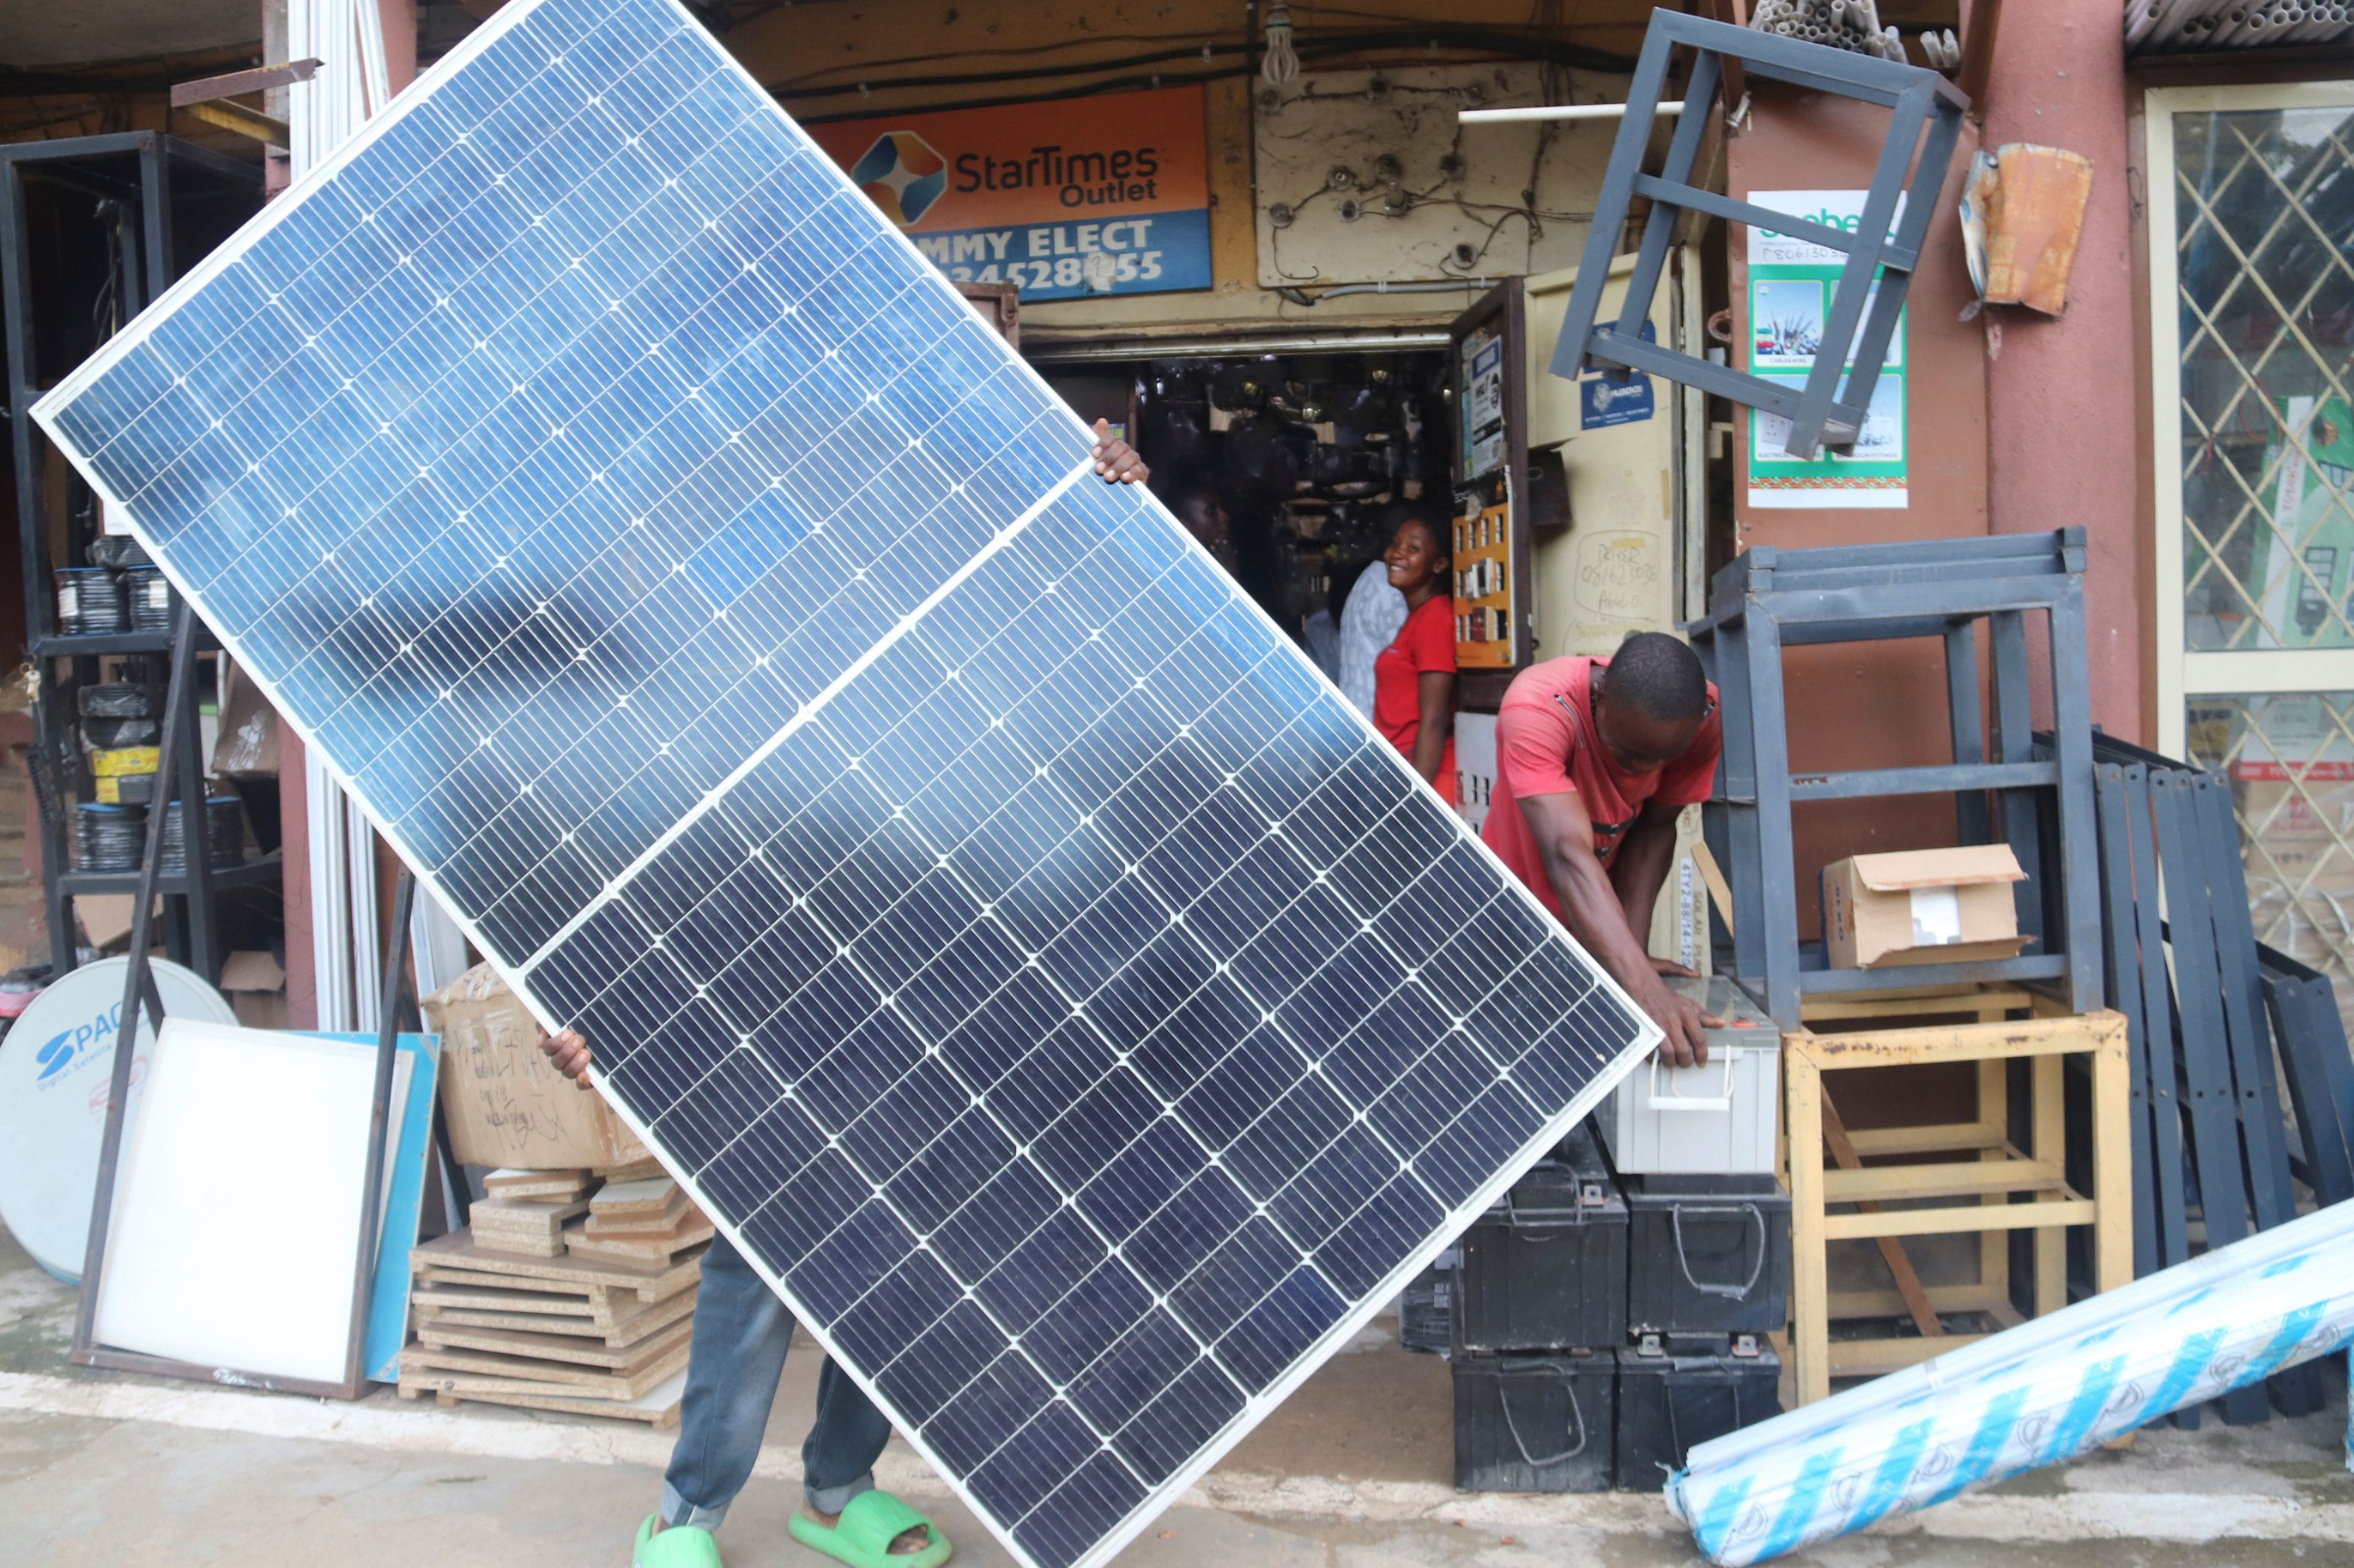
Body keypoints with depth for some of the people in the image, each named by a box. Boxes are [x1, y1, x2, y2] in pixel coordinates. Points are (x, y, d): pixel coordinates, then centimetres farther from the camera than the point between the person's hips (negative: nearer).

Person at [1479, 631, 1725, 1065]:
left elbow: (1654, 830, -11)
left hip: (1605, 919, 3)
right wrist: (1643, 987, -54)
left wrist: (1633, 947, -21)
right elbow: (1569, 855, -45)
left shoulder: (1704, 717, -22)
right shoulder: (1536, 708, -35)